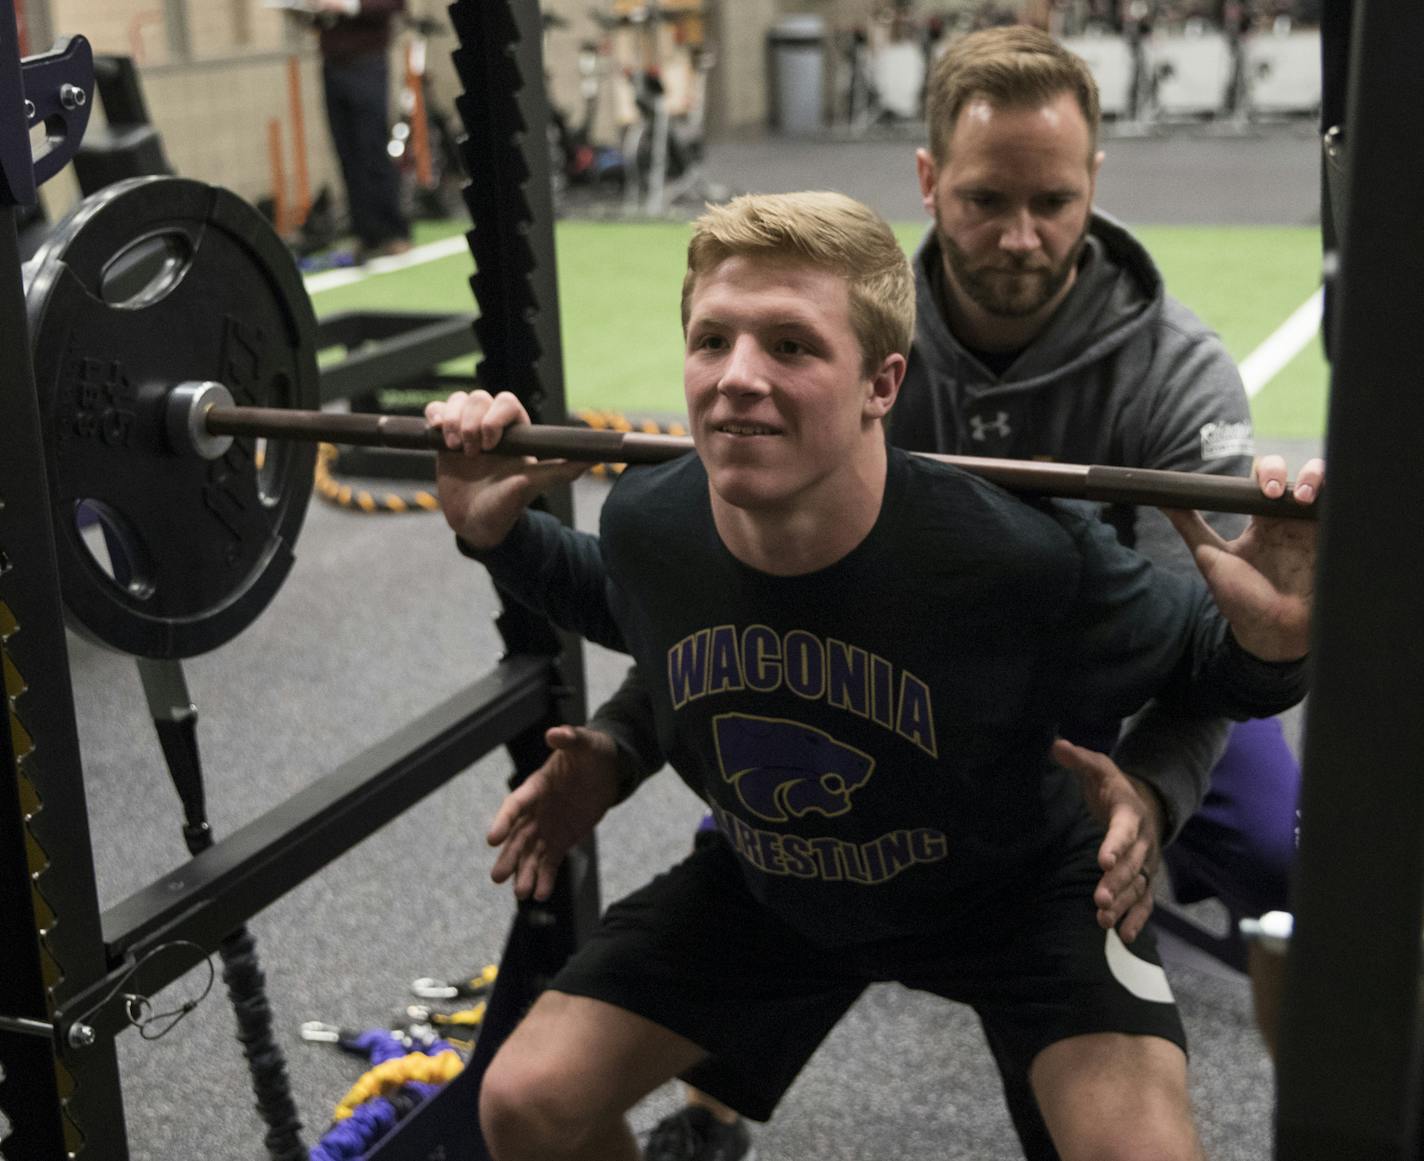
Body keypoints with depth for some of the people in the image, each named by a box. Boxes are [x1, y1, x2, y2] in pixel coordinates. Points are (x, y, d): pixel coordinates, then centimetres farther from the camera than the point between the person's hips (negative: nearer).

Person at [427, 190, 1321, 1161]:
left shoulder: (1021, 558, -35)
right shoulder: (651, 524, -22)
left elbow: (1194, 659, -16)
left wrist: (1270, 641, -39)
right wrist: (500, 533, -10)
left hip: (1010, 888, -3)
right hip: (770, 886, 4)